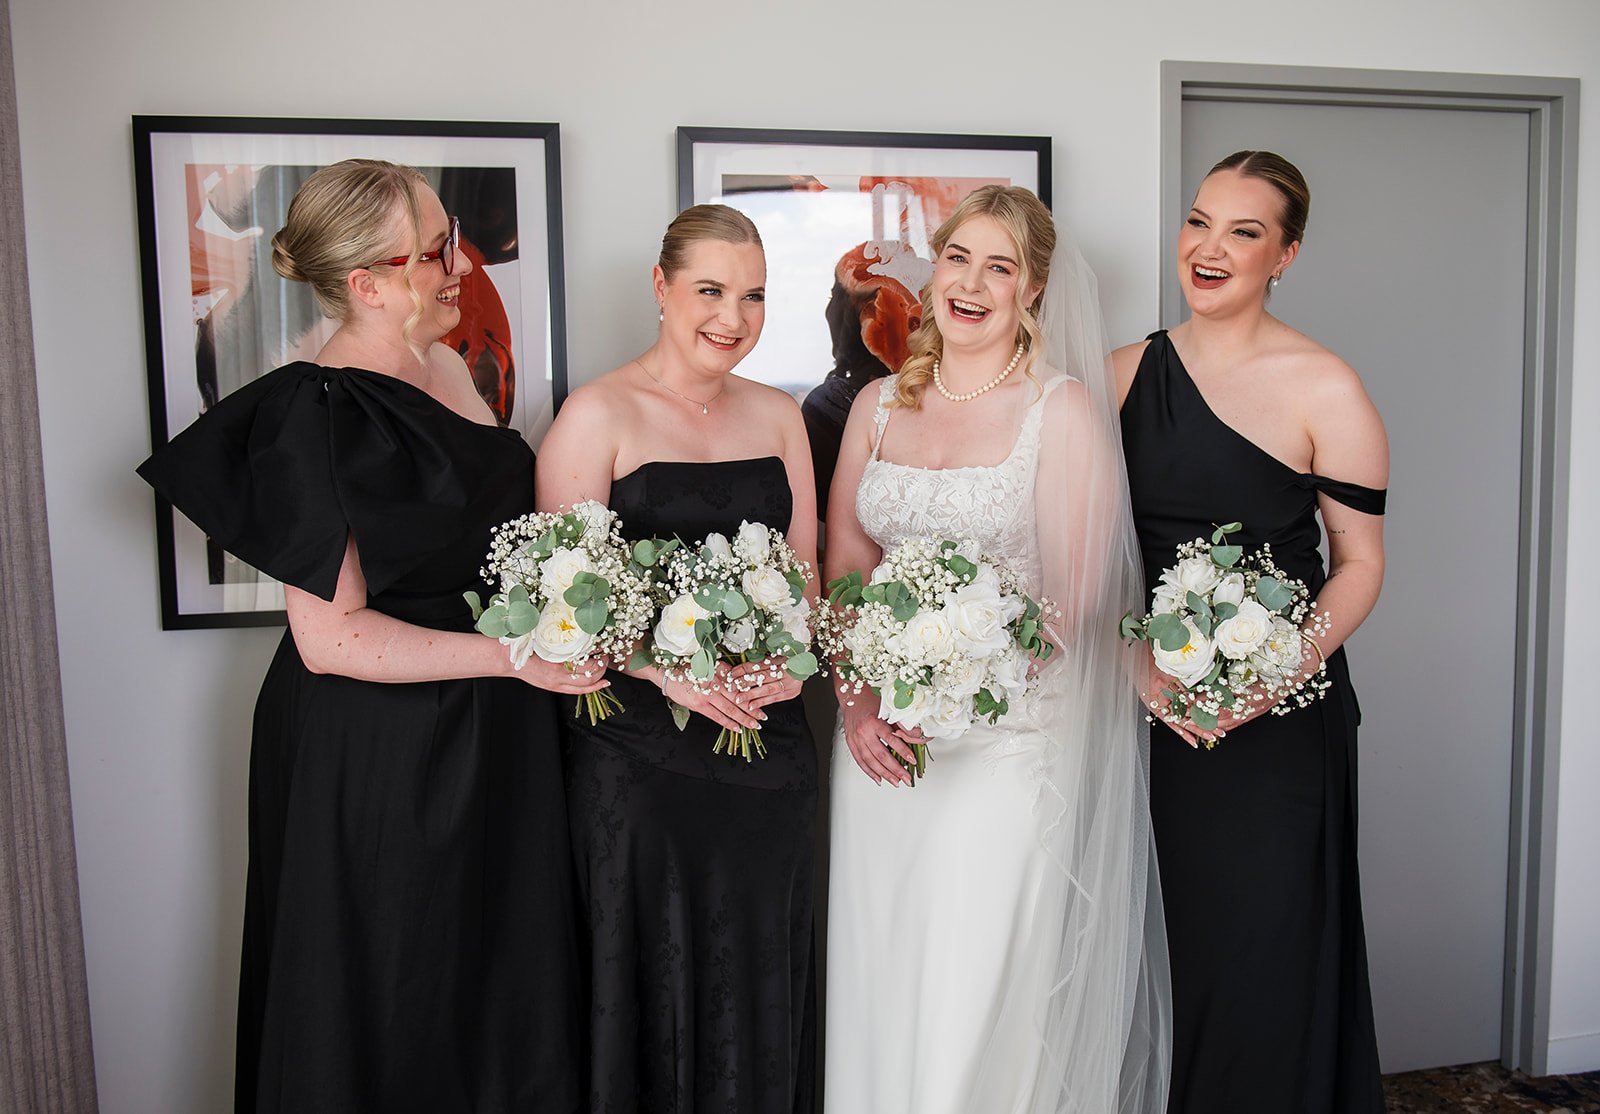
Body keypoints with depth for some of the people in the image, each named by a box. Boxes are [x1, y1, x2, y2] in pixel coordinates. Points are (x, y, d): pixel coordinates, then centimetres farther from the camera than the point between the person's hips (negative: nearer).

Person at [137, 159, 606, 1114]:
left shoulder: (448, 367, 7)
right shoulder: (317, 416, -18)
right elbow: (329, 637, -20)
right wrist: (511, 655, -20)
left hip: (492, 748, 8)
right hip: (383, 758, -7)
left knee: (506, 999, 17)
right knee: (401, 1014, 9)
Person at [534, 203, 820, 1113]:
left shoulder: (778, 416, 11)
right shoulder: (599, 415, -5)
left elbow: (803, 567, 13)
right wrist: (667, 667, -21)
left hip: (772, 734, 5)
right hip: (642, 742, -4)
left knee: (762, 977, 14)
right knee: (654, 974, 6)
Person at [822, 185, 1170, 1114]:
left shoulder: (1065, 405, -4)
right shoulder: (878, 406, 10)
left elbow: (1072, 598, -9)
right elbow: (843, 573, 8)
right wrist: (857, 701, -6)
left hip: (1008, 741, -4)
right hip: (879, 743, 4)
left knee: (982, 1008, 2)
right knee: (879, 996, 11)